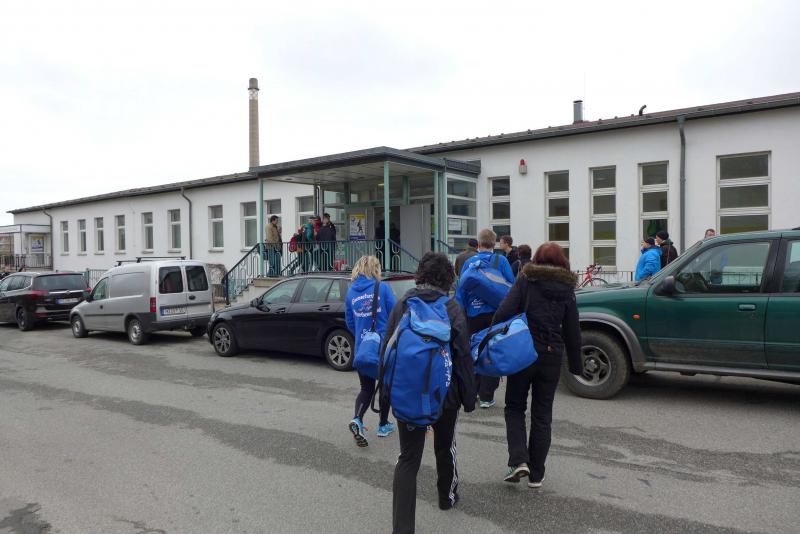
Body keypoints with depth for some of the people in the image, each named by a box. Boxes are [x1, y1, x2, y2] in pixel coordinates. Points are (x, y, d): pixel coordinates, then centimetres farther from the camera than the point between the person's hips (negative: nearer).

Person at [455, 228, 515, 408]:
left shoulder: (469, 262, -1)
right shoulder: (501, 260, -5)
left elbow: (460, 291, -1)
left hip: (473, 315, 2)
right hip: (496, 314, -1)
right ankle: (486, 396, 7)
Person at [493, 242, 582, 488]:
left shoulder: (525, 281, -4)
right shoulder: (566, 289, 4)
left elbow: (503, 313, -16)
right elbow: (572, 331, 5)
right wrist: (575, 364, 11)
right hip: (551, 357, 2)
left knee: (515, 407, 13)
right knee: (542, 415, 12)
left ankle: (518, 460, -4)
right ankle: (536, 474, 17)